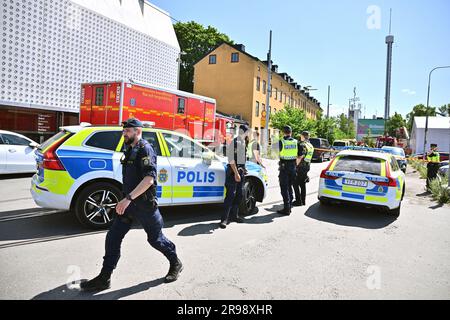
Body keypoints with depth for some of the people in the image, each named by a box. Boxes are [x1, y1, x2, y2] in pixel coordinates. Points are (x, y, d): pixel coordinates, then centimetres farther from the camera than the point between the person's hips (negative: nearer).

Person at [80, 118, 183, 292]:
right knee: (113, 238, 4)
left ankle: (176, 264, 30)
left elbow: (149, 178, -29)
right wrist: (127, 199, 20)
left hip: (145, 204, -8)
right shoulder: (130, 149, 12)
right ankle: (104, 278, 15)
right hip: (129, 203, 8)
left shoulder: (145, 149, -16)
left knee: (155, 238, 7)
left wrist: (128, 198, -33)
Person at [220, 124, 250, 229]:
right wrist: (236, 173, -20)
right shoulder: (234, 142, -13)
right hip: (233, 171, -9)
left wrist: (243, 169, 13)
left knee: (239, 195, 11)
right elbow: (231, 159, -17)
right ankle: (224, 219, -6)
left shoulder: (243, 142, 13)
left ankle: (234, 216, 22)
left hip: (241, 170, 9)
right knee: (230, 195, -10)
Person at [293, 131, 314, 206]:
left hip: (301, 166, -9)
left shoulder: (302, 145, -16)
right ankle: (303, 201, 17)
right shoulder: (311, 146, 13)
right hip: (307, 166, 9)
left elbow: (300, 157, -21)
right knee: (302, 184, 14)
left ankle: (298, 201, -3)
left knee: (296, 184, -2)